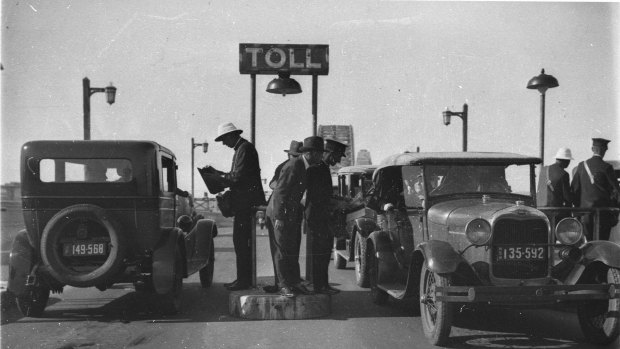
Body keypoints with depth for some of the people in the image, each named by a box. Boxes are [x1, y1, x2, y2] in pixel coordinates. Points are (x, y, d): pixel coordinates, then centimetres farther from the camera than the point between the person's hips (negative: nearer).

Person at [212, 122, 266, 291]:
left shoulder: (245, 148, -13)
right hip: (243, 202, 10)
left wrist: (221, 178, -6)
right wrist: (221, 174, 12)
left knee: (241, 241, -8)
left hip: (246, 202, -10)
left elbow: (239, 176, -19)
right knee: (241, 241, 12)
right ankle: (243, 278, 17)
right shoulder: (240, 148, 19)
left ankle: (244, 280, -5)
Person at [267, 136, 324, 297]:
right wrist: (279, 217, -24)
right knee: (283, 250, -4)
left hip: (292, 213, 10)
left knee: (293, 249, 13)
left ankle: (295, 282, 19)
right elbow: (280, 191, -22)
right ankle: (284, 286, 1)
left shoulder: (303, 167, 10)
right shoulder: (293, 166, -20)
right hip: (281, 212, -10)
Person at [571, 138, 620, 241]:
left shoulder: (581, 166, 4)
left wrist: (578, 207, 17)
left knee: (588, 241, 8)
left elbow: (574, 188, 8)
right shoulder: (606, 167, -8)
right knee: (602, 240, 0)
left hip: (585, 208, 4)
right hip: (603, 209, -4)